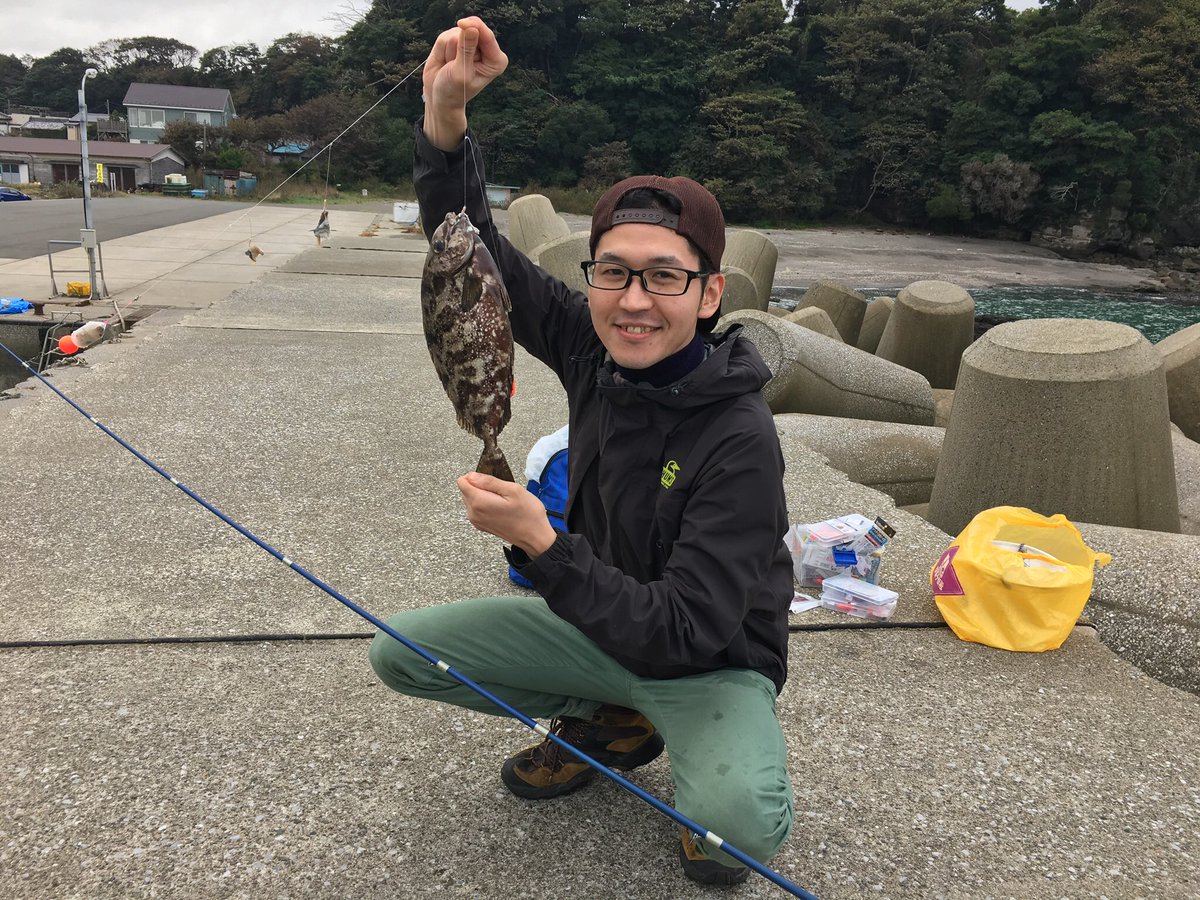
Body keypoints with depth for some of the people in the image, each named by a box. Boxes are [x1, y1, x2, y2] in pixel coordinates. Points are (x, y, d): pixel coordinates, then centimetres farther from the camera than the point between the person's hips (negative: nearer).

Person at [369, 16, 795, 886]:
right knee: (400, 649, -1)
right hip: (606, 622, 6)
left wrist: (541, 543, -37)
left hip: (712, 664, -5)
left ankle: (720, 768, 4)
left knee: (744, 824, -35)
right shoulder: (592, 348, -13)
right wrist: (445, 114, -26)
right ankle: (612, 725, 12)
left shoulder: (740, 441, -30)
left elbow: (686, 635, -30)